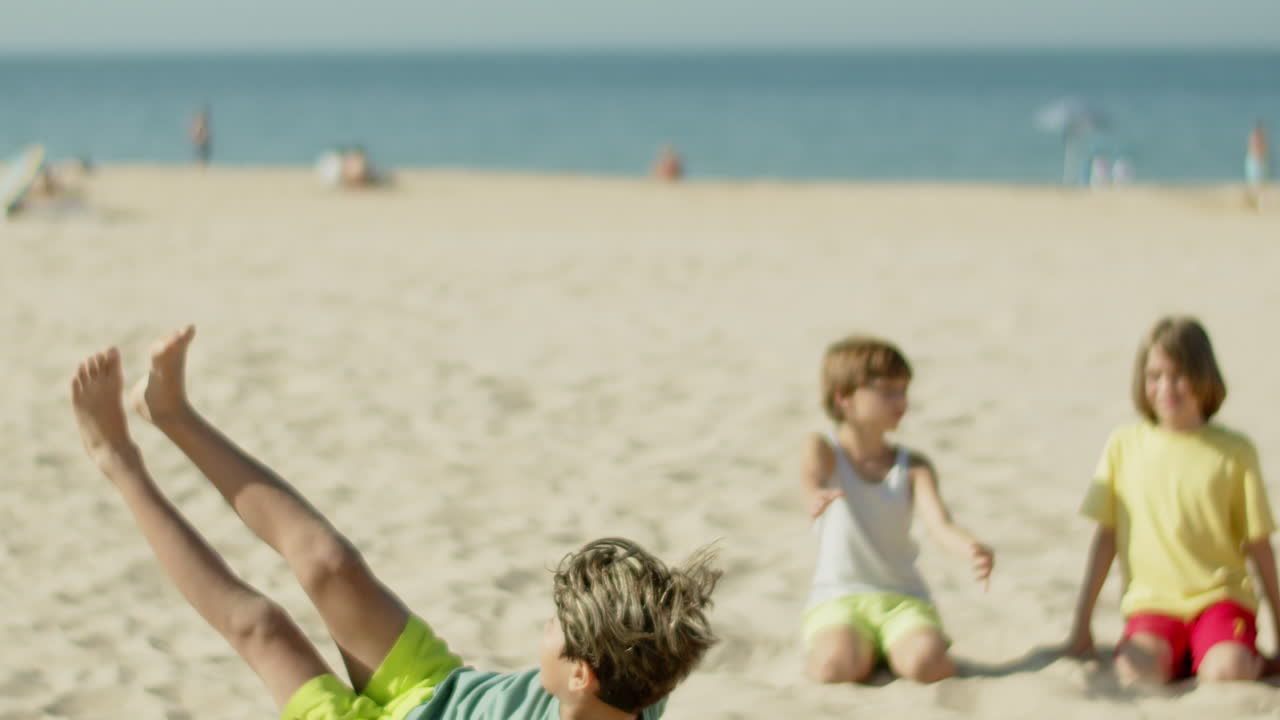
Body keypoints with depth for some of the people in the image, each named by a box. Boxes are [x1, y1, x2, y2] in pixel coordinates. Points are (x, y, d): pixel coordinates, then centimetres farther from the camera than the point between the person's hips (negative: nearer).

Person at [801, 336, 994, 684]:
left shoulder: (913, 467, 3)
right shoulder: (825, 448, -1)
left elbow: (940, 524, -13)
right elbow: (811, 474, -25)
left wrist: (973, 548, -38)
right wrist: (815, 495, -53)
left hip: (903, 600, 1)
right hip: (838, 600, -1)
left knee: (923, 663, -31)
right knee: (834, 668, -33)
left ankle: (893, 651, 5)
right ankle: (866, 653, 3)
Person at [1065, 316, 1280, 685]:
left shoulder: (1233, 450, 3)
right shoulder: (1125, 445, 6)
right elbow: (1106, 537, 10)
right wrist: (1081, 624, 9)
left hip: (1219, 596, 0)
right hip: (1152, 602, 1)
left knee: (1227, 675, -31)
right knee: (1140, 675, -31)